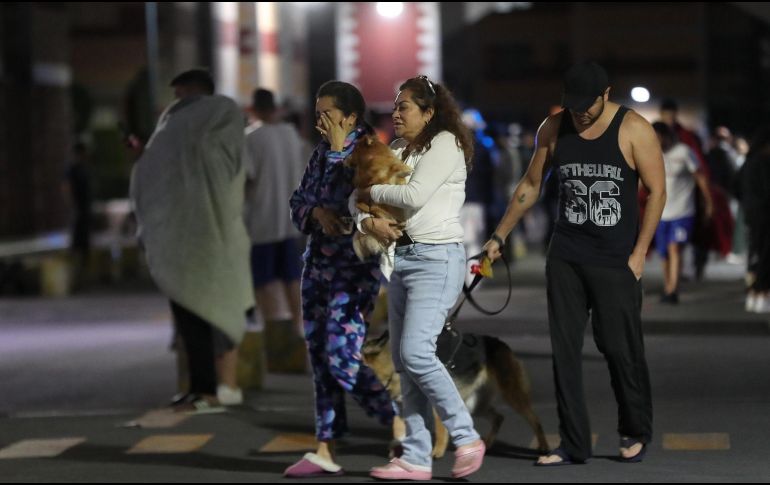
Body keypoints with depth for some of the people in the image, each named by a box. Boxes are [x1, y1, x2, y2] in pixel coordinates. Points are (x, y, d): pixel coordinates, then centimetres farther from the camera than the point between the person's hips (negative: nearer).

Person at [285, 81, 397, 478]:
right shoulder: (322, 152, 12)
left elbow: (353, 202, -22)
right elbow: (298, 201, 14)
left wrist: (339, 150, -16)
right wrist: (316, 212, -8)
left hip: (354, 269, -8)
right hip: (318, 263, 8)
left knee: (341, 359, -13)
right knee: (319, 358, 7)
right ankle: (325, 452, 11)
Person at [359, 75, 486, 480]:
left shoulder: (445, 143, -5)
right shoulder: (398, 150, 18)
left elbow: (415, 195, -17)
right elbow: (366, 201, 13)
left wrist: (371, 193, -2)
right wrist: (371, 222, -10)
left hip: (437, 259, -8)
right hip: (403, 257, 8)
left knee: (416, 352, -17)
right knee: (404, 361, 4)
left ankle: (466, 438, -5)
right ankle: (416, 458, 6)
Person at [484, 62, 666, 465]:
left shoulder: (634, 130, -7)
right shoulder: (553, 129, 4)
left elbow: (657, 192, -5)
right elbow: (530, 186, 15)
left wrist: (638, 254, -10)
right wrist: (499, 236, 14)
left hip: (615, 261, -4)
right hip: (565, 258, 4)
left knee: (619, 346, -2)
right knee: (564, 349, 2)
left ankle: (636, 432, 20)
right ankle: (573, 444, 9)